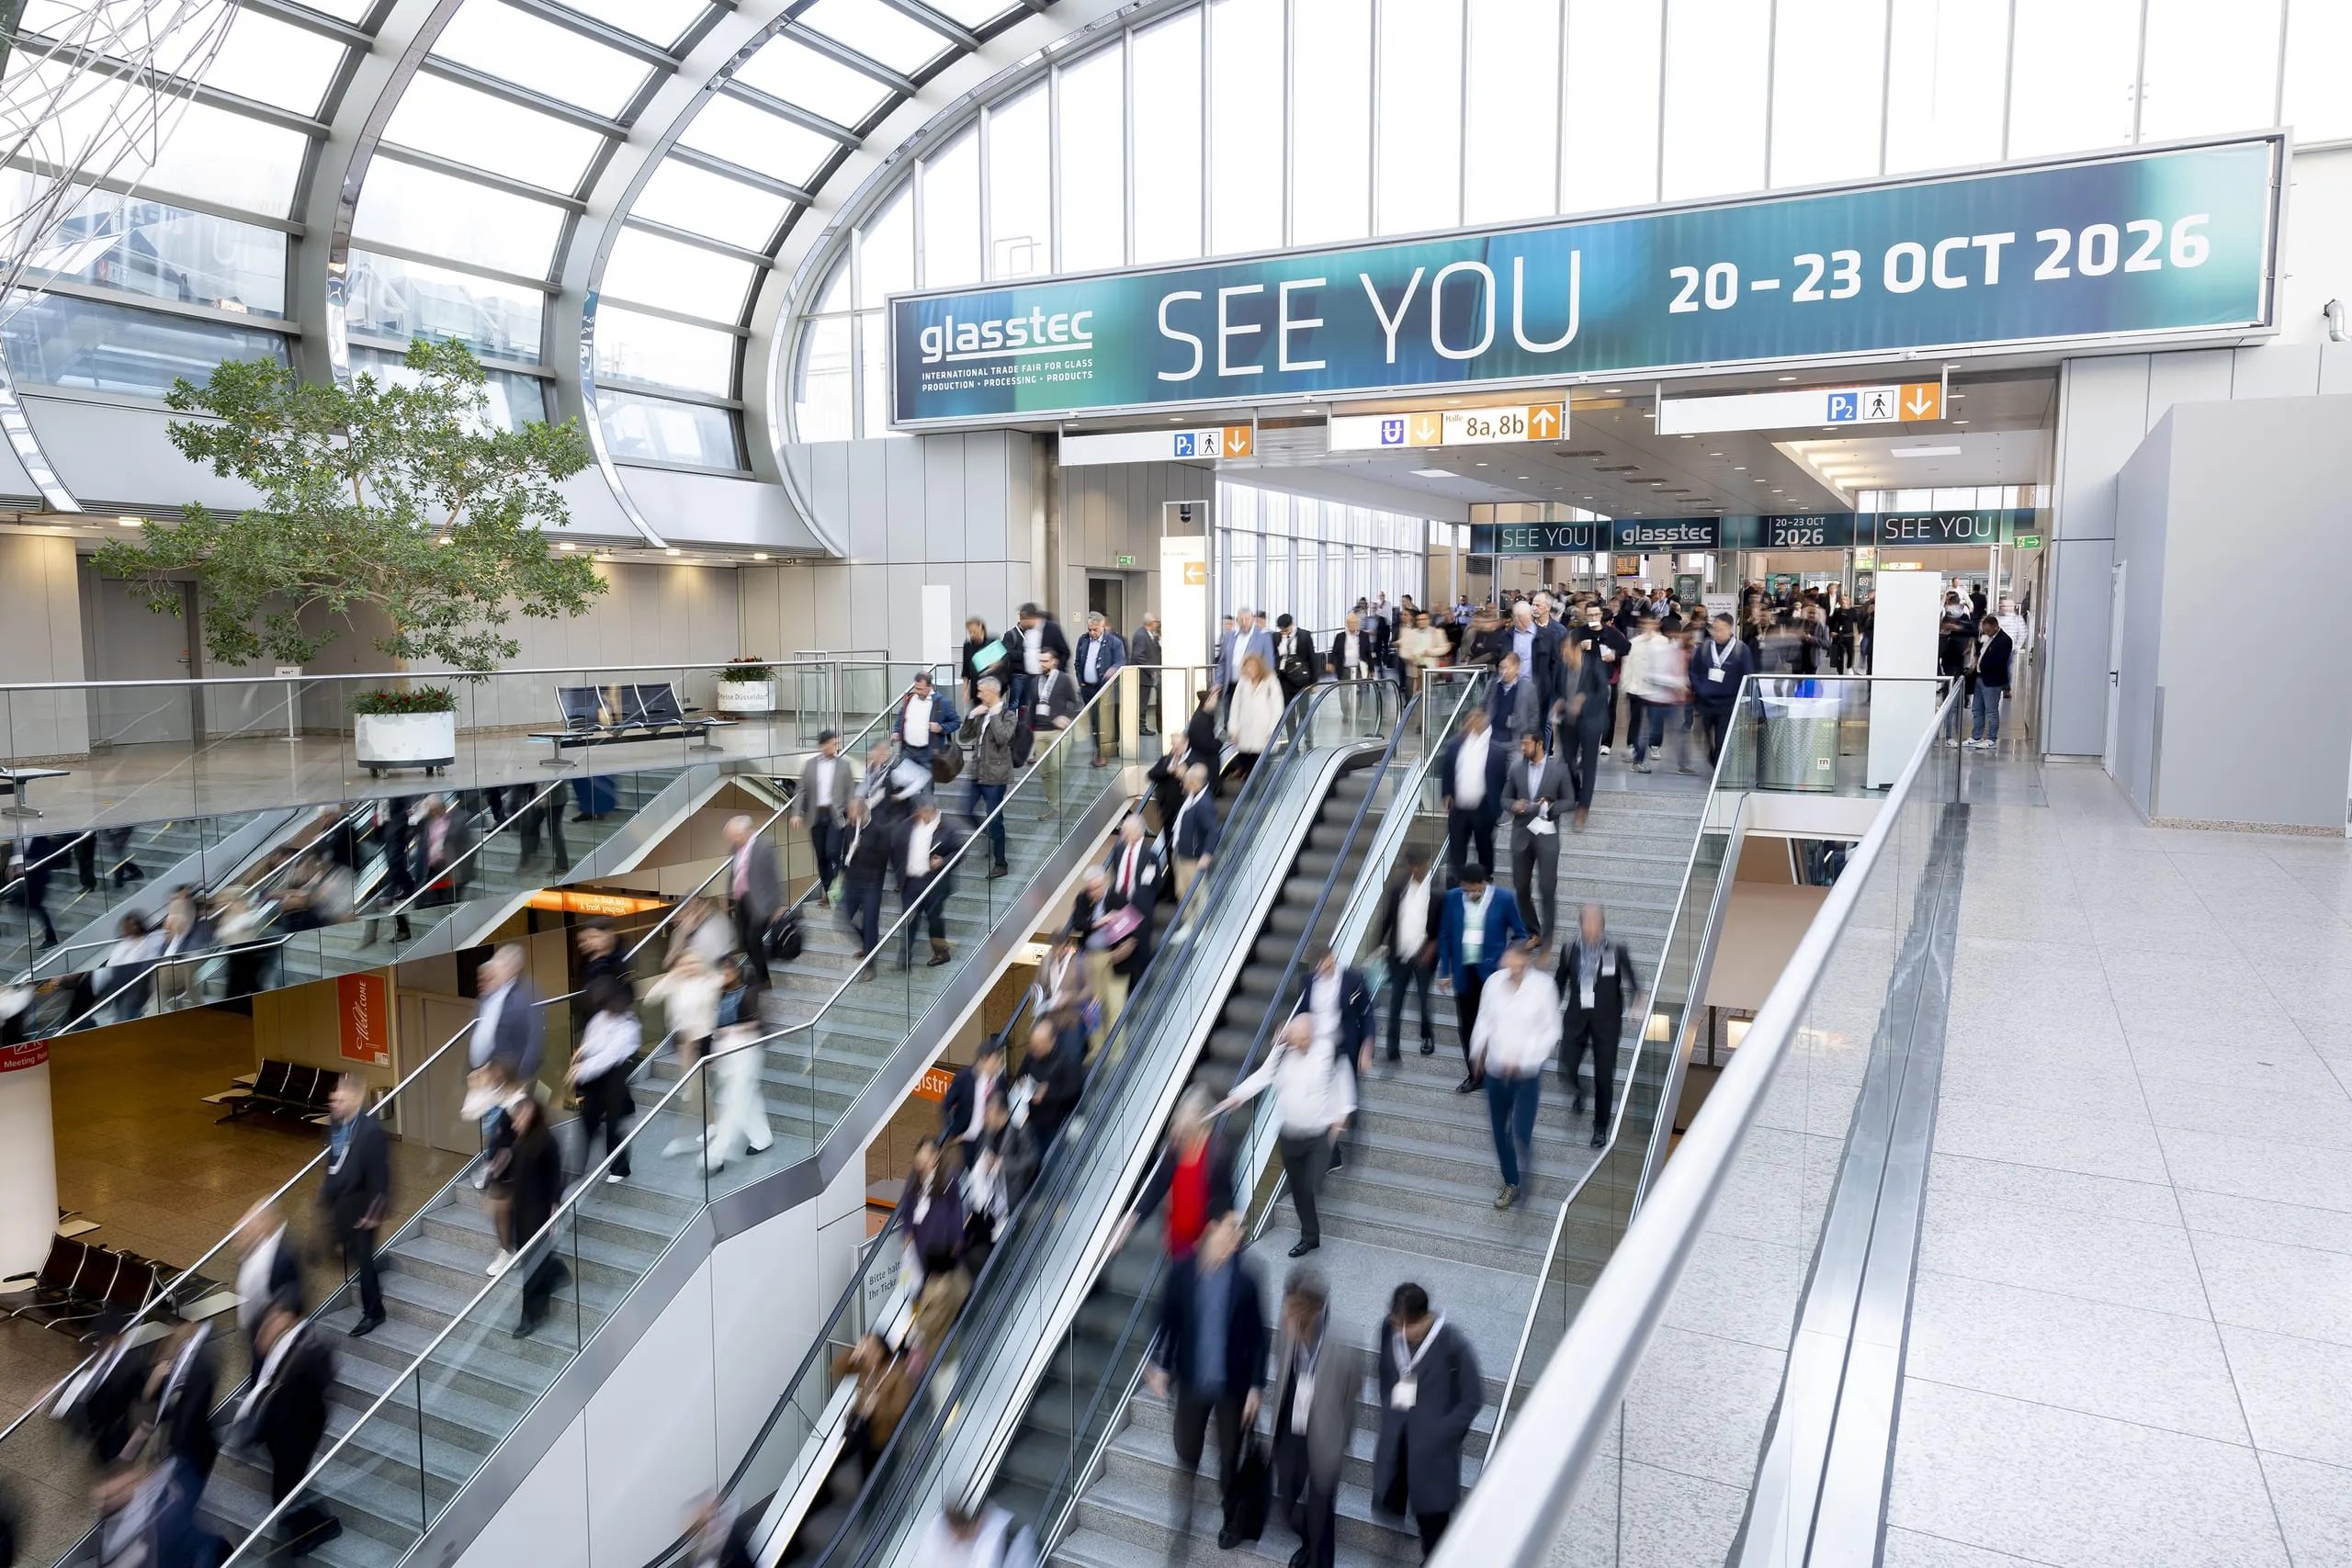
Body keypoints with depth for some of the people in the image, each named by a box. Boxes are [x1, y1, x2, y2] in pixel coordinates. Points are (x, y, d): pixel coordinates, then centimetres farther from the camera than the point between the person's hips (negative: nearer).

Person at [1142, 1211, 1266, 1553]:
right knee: (1186, 1452, 14)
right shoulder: (1182, 1270, -11)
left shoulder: (1246, 1275, -16)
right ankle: (1182, 1518, 40)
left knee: (1230, 1458, 13)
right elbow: (1168, 1319, 0)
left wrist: (1256, 1386, -8)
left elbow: (1257, 1334, -10)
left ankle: (1231, 1520, 38)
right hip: (1191, 1381, 1)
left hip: (1232, 1384, -1)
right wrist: (1161, 1365, -2)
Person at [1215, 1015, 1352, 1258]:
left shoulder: (1328, 1050, -15)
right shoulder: (1282, 1051, -4)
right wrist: (1236, 1096, -11)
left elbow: (1342, 1080, -5)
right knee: (1298, 1190, 15)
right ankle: (1310, 1236, 32)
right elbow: (1262, 1076, 0)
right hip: (1291, 1135, 4)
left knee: (1311, 1187, -10)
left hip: (1320, 1135, -4)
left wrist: (1341, 1116, -3)